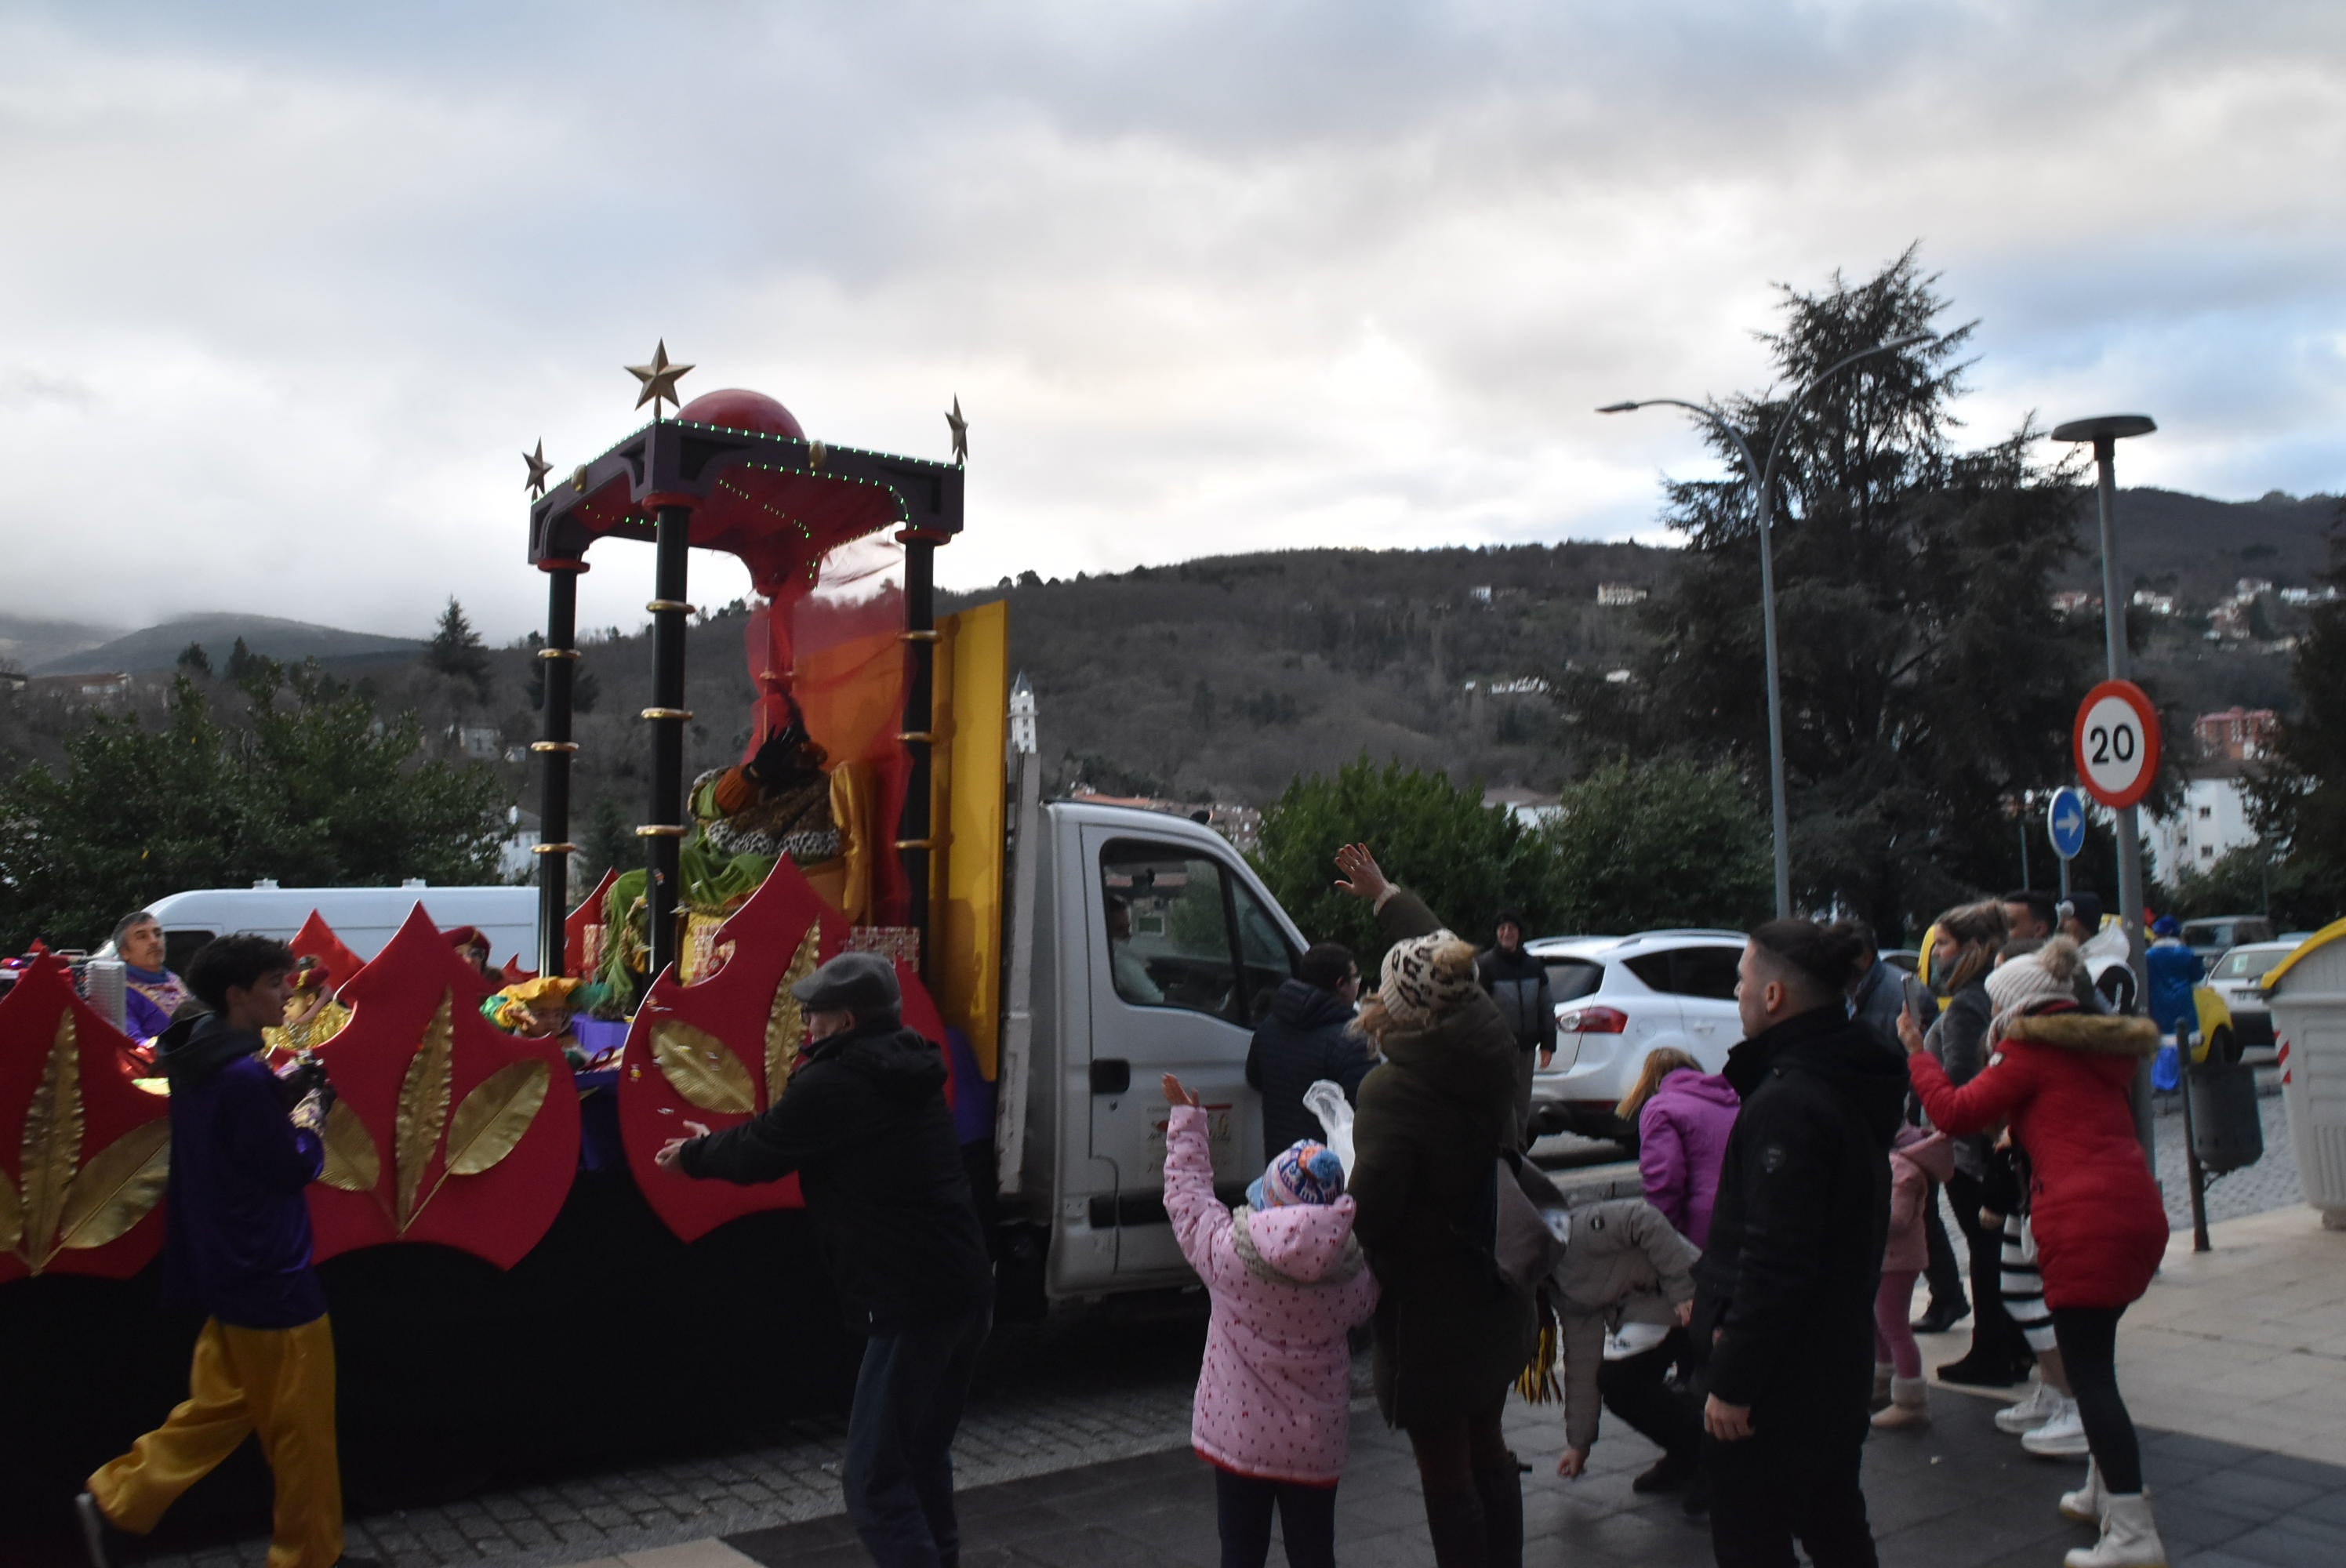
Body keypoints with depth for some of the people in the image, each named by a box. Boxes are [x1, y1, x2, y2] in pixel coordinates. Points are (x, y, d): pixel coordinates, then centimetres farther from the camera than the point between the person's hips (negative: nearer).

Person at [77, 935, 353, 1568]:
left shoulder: (206, 1064, 5)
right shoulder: (243, 1077, -25)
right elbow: (292, 1169, -20)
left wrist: (288, 1101, 2)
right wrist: (310, 1120, -4)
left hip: (232, 1271, 9)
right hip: (271, 1277, -9)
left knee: (221, 1404, 23)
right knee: (300, 1428, 5)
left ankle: (116, 1502, 24)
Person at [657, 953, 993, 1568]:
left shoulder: (834, 1085, -13)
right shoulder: (904, 1072, 14)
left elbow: (759, 1154, 0)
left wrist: (694, 1157, 19)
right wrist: (715, 1141, 34)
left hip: (912, 1303, -10)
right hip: (965, 1287, 10)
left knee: (874, 1476, -3)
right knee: (922, 1453, 24)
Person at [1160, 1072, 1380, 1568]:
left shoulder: (1225, 1250, -19)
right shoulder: (1354, 1274, -15)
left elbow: (1187, 1191, -3)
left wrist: (1185, 1118, 10)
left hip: (1237, 1434, -1)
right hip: (1315, 1445, 1)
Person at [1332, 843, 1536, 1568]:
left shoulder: (1394, 1092, -26)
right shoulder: (1490, 1048, -1)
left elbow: (1370, 1209, -28)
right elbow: (1440, 952, 15)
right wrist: (1385, 896, 27)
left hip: (1432, 1305, -8)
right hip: (1498, 1289, 8)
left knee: (1445, 1468, 5)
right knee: (1486, 1448, 23)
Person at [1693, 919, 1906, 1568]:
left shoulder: (1787, 1105, -24)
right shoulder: (1850, 1084, 7)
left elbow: (1773, 1262, -27)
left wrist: (1732, 1382, -20)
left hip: (1778, 1374, -10)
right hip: (1839, 1358, 10)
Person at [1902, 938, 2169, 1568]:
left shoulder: (2031, 1052, -4)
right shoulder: (2104, 1048, 18)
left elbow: (1955, 1111, -6)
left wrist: (1915, 1054, 7)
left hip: (2086, 1221, -9)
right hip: (2138, 1210, 9)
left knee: (2089, 1372, -6)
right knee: (2094, 1356, 22)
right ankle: (2104, 1490, 32)